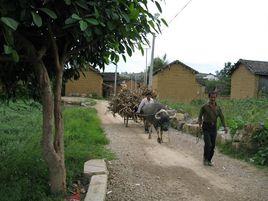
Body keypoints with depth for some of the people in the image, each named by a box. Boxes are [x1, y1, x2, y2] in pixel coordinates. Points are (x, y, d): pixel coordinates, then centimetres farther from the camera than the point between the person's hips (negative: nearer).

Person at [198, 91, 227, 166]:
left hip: (214, 127, 4)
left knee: (212, 146, 6)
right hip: (206, 127, -4)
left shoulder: (218, 108, 3)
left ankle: (209, 160, 22)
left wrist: (225, 127, -10)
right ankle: (205, 157, 10)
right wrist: (200, 124, -12)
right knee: (208, 144, -14)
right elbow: (200, 116, 2)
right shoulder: (204, 107, -8)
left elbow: (222, 117, 1)